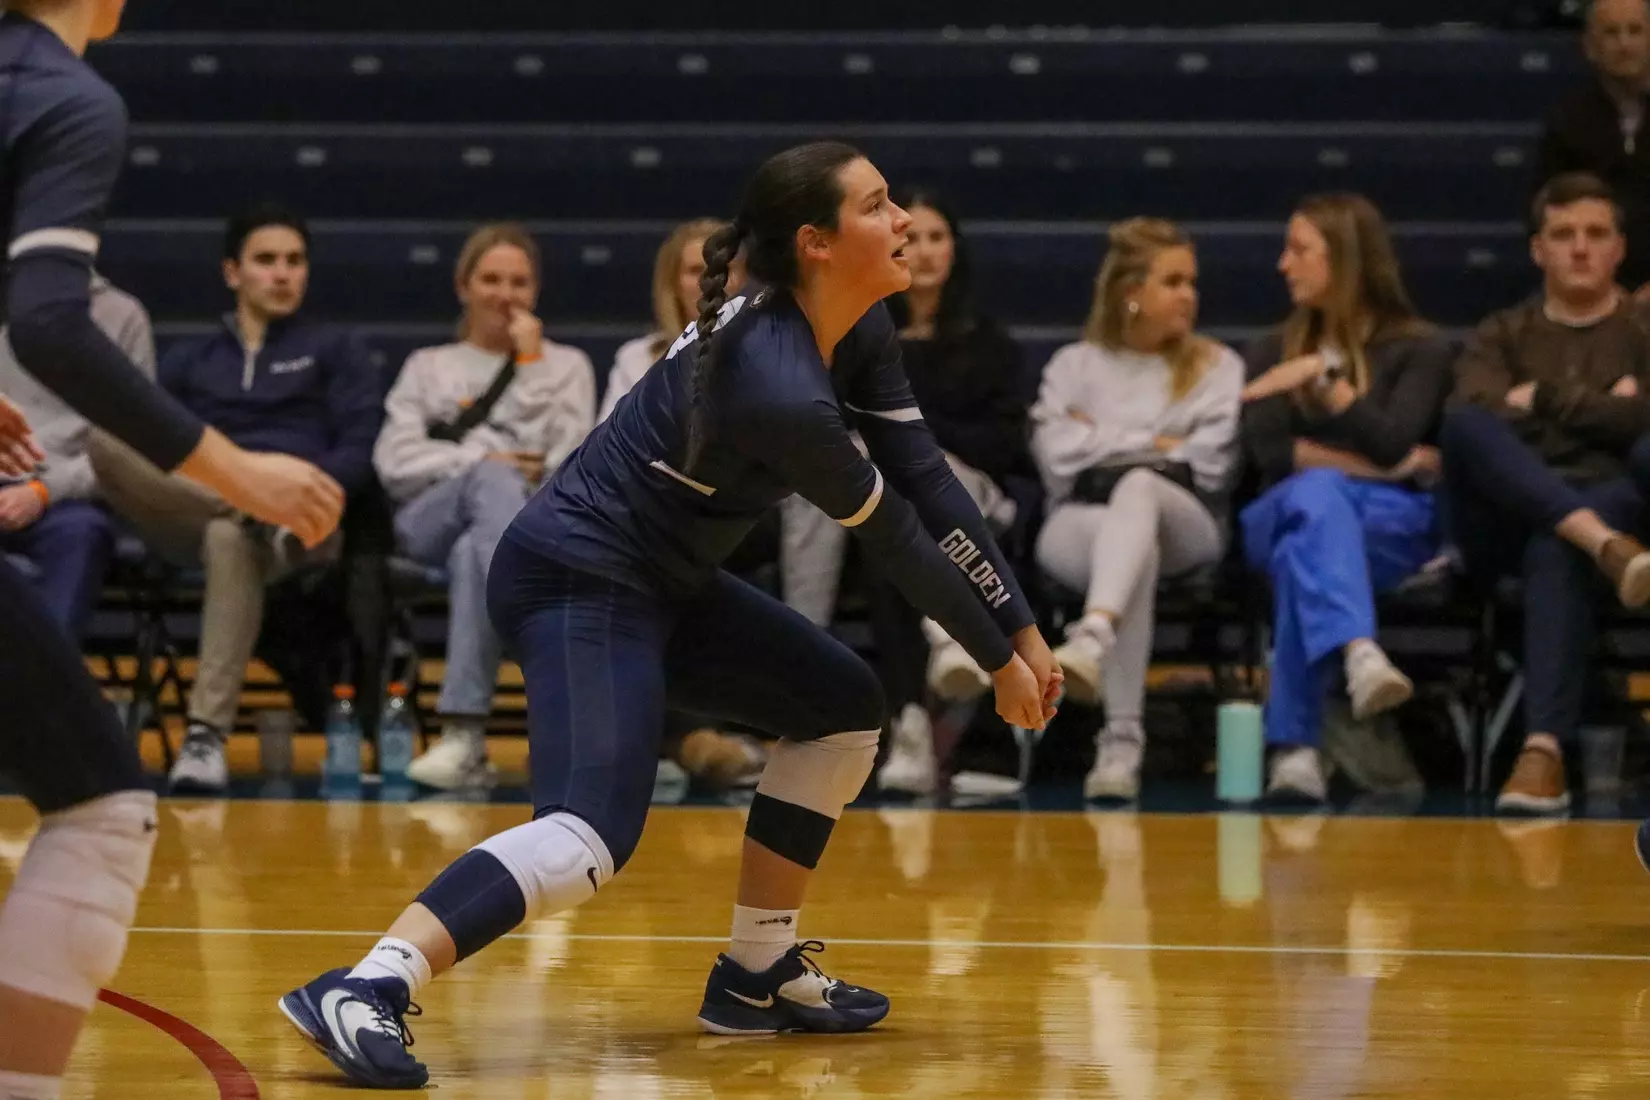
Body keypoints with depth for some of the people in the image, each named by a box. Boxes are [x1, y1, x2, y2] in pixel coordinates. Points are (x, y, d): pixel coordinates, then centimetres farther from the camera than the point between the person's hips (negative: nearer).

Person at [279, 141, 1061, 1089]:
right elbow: (897, 538, -15)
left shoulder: (859, 331, 0)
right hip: (578, 582, -11)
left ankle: (759, 974, 22)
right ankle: (365, 992, -36)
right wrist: (999, 661, -2)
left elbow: (928, 482, 4)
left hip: (662, 583, 11)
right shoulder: (780, 390, -26)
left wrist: (1024, 630, 3)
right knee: (594, 833, -28)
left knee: (846, 707, 17)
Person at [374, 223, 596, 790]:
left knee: (472, 553, -41)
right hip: (431, 521, 0)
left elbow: (567, 458, 6)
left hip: (537, 523, 0)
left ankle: (465, 734, -53)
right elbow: (395, 461, 10)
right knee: (494, 482, -40)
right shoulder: (428, 366, 27)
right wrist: (481, 460, -4)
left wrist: (530, 362, 7)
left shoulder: (566, 365, 25)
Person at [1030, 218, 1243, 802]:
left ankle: (1092, 638, -66)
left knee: (1138, 489, -39)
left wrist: (1107, 443, 4)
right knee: (1136, 551, -40)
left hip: (1183, 522, 0)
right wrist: (1156, 443, 1)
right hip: (1079, 523, 0)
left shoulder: (1218, 368, 19)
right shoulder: (1074, 365, 20)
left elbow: (1209, 465, 2)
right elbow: (1057, 455, 1)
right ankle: (1122, 737, -53)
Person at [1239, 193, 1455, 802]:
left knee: (1305, 549, -38)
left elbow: (1393, 444, -7)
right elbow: (1268, 450, 2)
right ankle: (1360, 654, -67)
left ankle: (1294, 744, -51)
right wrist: (1370, 466, -7)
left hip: (1393, 523, -1)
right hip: (1283, 516, 1)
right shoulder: (1272, 353, 22)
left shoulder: (1419, 349, 12)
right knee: (1316, 493, -38)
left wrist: (1324, 378, -15)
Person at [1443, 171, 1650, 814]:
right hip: (1505, 522, 2)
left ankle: (1545, 750, -53)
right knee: (1468, 424, -30)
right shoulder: (1503, 336, 23)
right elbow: (1471, 411, 0)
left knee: (1554, 548, -40)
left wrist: (1544, 398, 0)